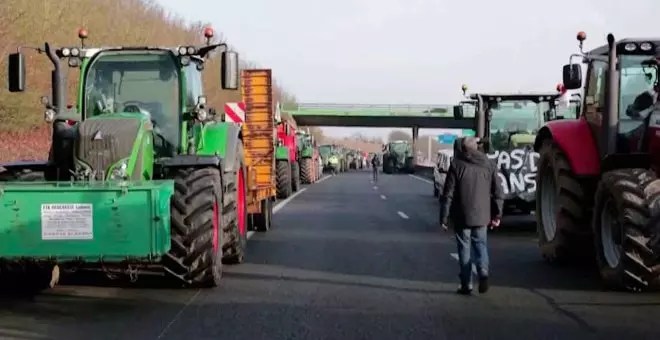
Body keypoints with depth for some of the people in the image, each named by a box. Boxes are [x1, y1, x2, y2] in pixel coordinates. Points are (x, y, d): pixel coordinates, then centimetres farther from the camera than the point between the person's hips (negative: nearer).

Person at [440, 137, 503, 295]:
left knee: (464, 248, 7)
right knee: (480, 245, 15)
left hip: (462, 216, -3)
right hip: (482, 216, 3)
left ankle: (466, 284, 8)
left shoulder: (457, 165, -8)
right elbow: (498, 192, 6)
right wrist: (497, 215, 14)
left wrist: (444, 217, -3)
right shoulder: (488, 165, 4)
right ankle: (483, 272, -10)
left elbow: (448, 194, -9)